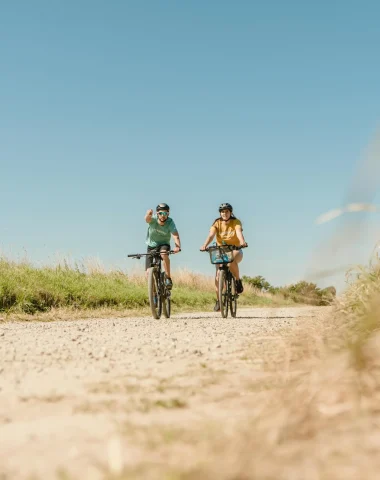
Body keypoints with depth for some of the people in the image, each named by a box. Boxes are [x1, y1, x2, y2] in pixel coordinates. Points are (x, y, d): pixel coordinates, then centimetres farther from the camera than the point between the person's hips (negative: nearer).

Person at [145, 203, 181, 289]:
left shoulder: (170, 222, -20)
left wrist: (177, 246, -54)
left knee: (164, 254, -38)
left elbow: (175, 236, -34)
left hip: (164, 244, -1)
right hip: (151, 246, 1)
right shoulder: (153, 219, -19)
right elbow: (147, 219, -43)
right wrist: (148, 214, -67)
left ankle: (168, 278, -27)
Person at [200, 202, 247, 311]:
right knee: (218, 274, -15)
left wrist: (242, 242, -51)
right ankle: (218, 300, 0)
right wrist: (205, 245, -43)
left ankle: (238, 281, -12)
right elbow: (211, 235, -23)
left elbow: (239, 232, -29)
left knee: (232, 261, -38)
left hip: (235, 250, -2)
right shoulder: (217, 223, -7)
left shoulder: (236, 222, -9)